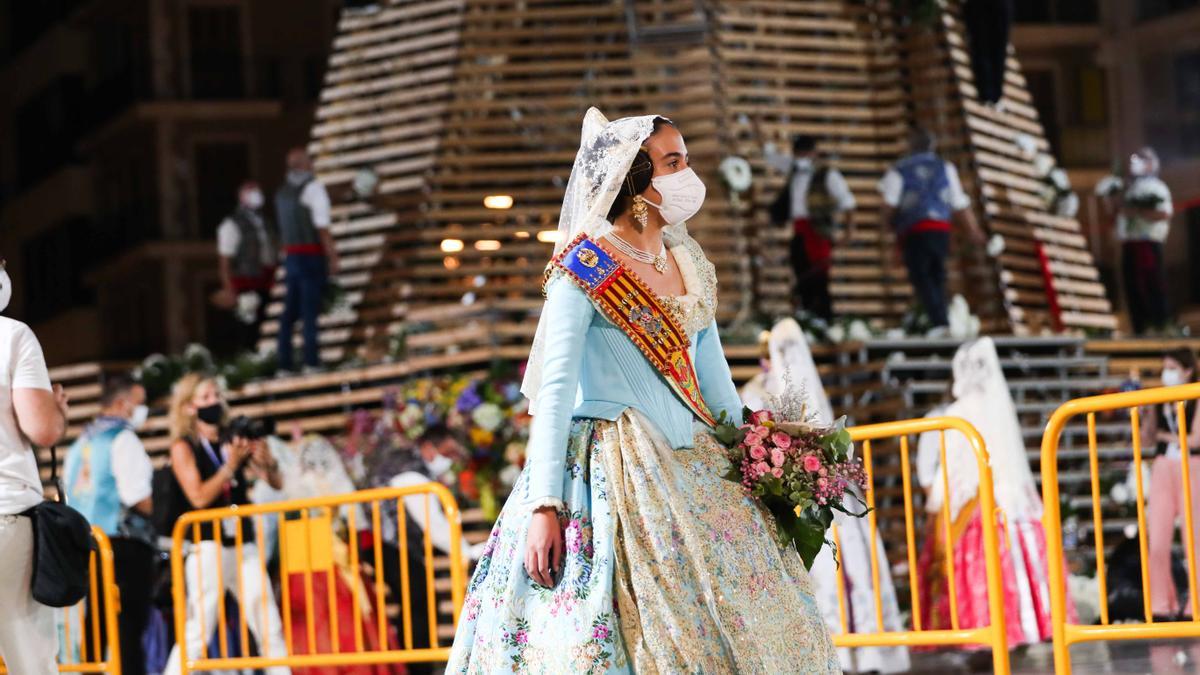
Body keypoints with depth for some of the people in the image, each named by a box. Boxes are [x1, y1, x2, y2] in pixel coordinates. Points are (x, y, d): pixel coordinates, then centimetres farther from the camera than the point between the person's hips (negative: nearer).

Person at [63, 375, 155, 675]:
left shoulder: (81, 443, 19)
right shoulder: (122, 438, -6)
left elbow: (68, 499, 19)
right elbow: (138, 497, -15)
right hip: (124, 544, -8)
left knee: (97, 629, 6)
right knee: (128, 630, -10)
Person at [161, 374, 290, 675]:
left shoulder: (233, 442, 11)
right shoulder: (183, 447, 0)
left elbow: (277, 483, 11)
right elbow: (199, 497, -12)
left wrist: (266, 462, -9)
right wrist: (230, 466, -17)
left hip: (244, 546, 5)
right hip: (209, 547, -5)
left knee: (271, 629, 2)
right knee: (197, 633, -9)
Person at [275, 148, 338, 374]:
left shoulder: (281, 192, 11)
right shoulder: (313, 187, -9)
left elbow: (282, 229, 11)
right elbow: (322, 227, -15)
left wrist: (287, 254, 15)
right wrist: (332, 256, -11)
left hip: (290, 255, 6)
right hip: (312, 256, -6)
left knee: (290, 311, 9)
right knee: (310, 310, -7)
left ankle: (285, 362, 8)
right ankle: (311, 361, -10)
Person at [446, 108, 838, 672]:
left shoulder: (687, 262, 13)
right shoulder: (587, 264, -9)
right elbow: (554, 385, -14)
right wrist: (543, 504, -20)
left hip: (693, 471, 8)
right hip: (609, 472, -7)